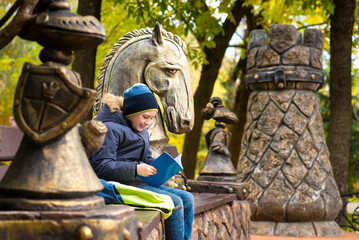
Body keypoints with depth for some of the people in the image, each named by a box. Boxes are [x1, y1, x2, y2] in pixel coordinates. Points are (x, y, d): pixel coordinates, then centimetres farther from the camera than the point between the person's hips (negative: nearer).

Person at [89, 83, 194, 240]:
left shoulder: (141, 131, 21)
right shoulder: (110, 128, -9)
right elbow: (101, 167, -16)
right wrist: (136, 169, -24)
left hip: (138, 181, 10)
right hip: (120, 184, -10)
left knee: (187, 199, -2)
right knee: (175, 203, -21)